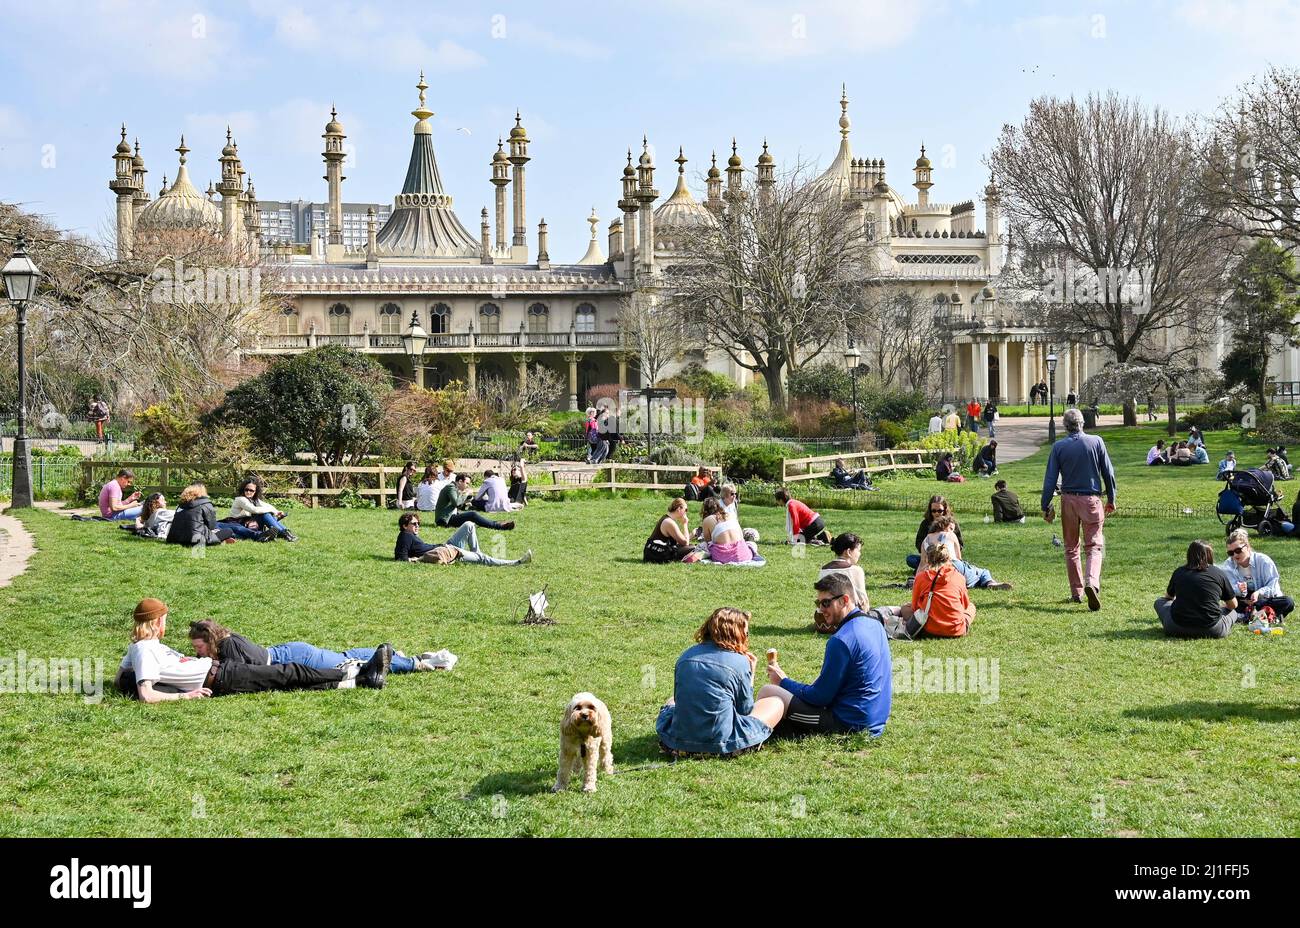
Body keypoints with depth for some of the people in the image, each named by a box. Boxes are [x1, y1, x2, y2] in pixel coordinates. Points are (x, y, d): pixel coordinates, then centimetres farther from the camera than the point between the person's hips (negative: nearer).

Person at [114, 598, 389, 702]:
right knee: (290, 674, -7)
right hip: (217, 679, -10)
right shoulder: (146, 651, -15)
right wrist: (184, 695, -20)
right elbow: (146, 696, -25)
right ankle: (360, 675, -1)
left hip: (216, 668, 10)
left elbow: (119, 680, 23)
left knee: (288, 675, 4)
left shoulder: (138, 646, 12)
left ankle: (360, 676, 1)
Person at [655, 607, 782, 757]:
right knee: (777, 703, 12)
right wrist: (751, 673, 16)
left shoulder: (686, 655, 7)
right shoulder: (740, 662, -6)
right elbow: (746, 710, 4)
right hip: (721, 743, -4)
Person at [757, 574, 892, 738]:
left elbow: (820, 697, -16)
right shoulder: (875, 625, 8)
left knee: (767, 693, -8)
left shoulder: (841, 640, -21)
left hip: (850, 724, -10)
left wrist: (783, 682, -2)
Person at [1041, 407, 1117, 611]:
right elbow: (1108, 473, 2)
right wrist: (1111, 499, 12)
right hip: (1091, 500, -1)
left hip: (1068, 500, 1)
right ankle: (1092, 583, -23)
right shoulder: (1096, 442, -2)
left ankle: (1077, 592, 16)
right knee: (1094, 545, 1)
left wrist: (1045, 506, 2)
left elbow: (1050, 479, -3)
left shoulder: (1059, 447, -2)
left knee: (1071, 548, 13)